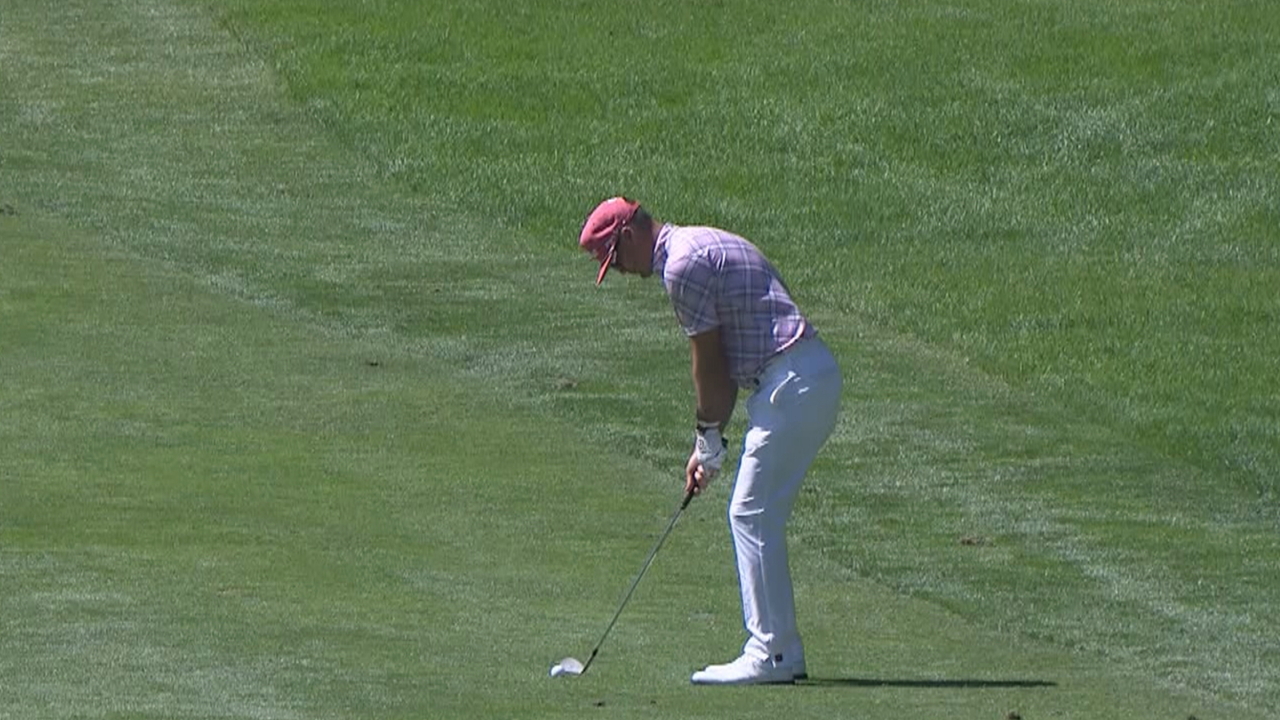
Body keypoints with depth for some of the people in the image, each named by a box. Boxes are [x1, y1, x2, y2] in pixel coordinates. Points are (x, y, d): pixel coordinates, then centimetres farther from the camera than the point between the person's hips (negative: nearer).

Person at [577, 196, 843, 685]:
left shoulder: (682, 265, -11)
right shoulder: (704, 245, 21)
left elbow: (709, 362, -7)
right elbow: (727, 360, 21)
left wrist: (709, 439, 4)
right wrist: (709, 442, 18)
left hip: (791, 383, -10)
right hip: (816, 375, 10)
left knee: (752, 516, -6)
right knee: (760, 517, 13)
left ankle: (771, 654, -6)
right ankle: (782, 652, 14)